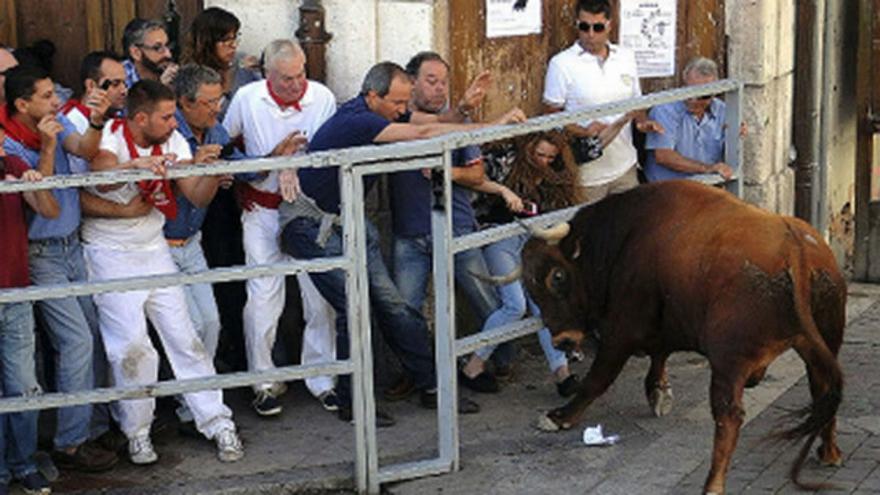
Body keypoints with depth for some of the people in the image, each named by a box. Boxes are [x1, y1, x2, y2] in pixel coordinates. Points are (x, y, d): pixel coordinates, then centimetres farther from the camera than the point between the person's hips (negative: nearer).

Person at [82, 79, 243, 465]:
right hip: (110, 255, -4)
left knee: (184, 337, 0)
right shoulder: (110, 137, -15)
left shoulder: (173, 142, -1)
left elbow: (196, 197, -5)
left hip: (154, 249, 4)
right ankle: (137, 433, 8)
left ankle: (218, 423, 7)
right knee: (131, 347, -9)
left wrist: (211, 174, -25)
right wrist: (135, 164, -55)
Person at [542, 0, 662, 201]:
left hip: (625, 167, 4)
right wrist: (582, 131, -21)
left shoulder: (626, 58, 8)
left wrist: (642, 122, -3)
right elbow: (551, 115, -5)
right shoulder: (561, 63, -6)